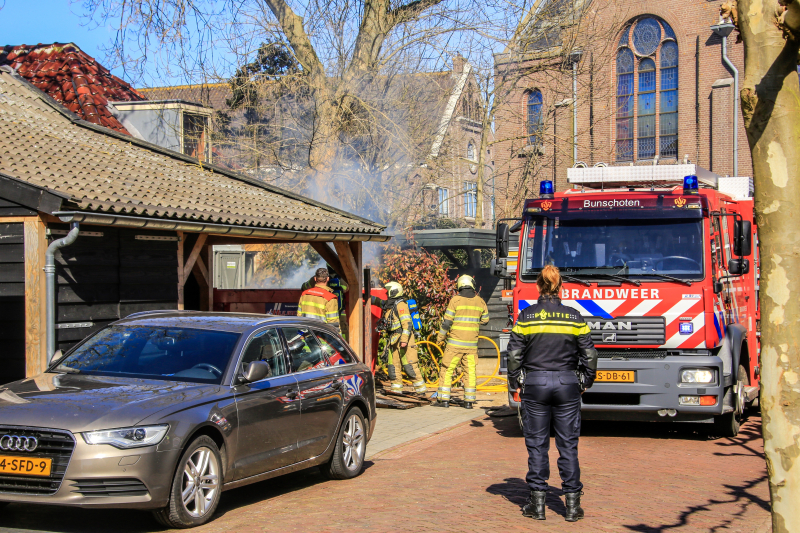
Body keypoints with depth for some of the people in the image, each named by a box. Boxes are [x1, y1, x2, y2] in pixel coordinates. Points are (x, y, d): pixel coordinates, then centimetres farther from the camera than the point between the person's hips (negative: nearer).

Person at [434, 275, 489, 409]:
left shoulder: (455, 300, -7)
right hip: (471, 344, 3)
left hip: (455, 343, -3)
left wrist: (440, 337, 4)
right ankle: (469, 401, 8)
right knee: (471, 371, 10)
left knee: (447, 370, 5)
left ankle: (444, 399, 3)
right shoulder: (480, 301, 4)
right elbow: (485, 320, 18)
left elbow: (447, 321, -8)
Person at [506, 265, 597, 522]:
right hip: (567, 385, 1)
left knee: (537, 445, 6)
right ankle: (572, 504, 8)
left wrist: (515, 383, 11)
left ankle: (537, 503, 8)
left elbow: (515, 354, -2)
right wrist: (585, 382, 17)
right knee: (568, 445, 7)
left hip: (534, 385, -1)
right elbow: (589, 354, 3)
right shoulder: (574, 317, -1)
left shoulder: (526, 317, -5)